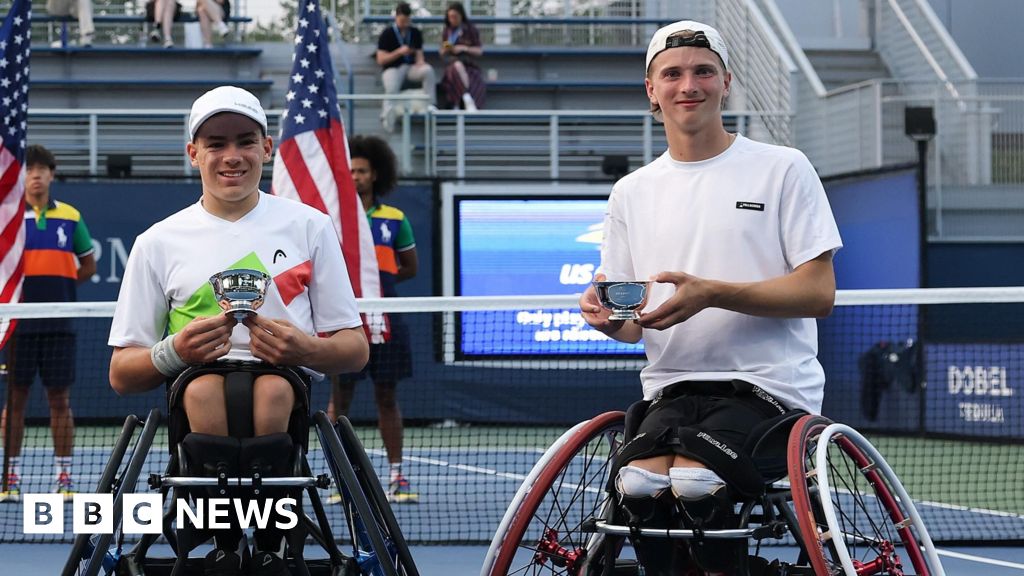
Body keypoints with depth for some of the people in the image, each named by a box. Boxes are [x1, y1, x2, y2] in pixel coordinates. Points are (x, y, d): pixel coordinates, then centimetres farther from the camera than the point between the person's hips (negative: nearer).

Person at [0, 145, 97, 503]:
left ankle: (64, 477, 9)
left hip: (58, 323, 1)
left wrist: (54, 283, 4)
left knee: (59, 398, 3)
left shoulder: (70, 217, 8)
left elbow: (88, 266, 15)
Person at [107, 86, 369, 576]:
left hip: (291, 397, 0)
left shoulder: (311, 227, 15)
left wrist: (305, 350, -8)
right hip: (196, 406, 0)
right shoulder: (158, 242, 15)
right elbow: (121, 374, 13)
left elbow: (355, 349, 15)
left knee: (273, 387, -37)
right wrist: (175, 351, -10)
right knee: (202, 386, -37)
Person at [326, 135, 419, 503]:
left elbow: (410, 267, 17)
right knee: (340, 397, 1)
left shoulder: (394, 219, 8)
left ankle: (396, 478, 9)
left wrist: (377, 278, 3)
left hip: (384, 320, 2)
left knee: (387, 398, 5)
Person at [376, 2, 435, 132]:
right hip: (392, 69, -3)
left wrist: (420, 62, -14)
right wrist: (399, 52, -17)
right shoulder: (387, 33, -1)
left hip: (411, 67, 3)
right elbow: (381, 60, -4)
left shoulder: (415, 33, 11)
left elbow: (419, 55, 12)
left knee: (428, 70, -31)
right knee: (391, 88, -38)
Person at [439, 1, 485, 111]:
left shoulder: (471, 30, 7)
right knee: (458, 66, -38)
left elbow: (479, 51, 6)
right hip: (451, 64, 1)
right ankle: (468, 99, -46)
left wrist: (464, 48, -10)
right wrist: (446, 49, -4)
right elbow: (442, 53, 20)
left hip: (469, 64, -1)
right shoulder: (446, 32, 14)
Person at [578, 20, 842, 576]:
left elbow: (818, 294, -4)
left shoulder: (783, 169, 3)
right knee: (638, 486, -29)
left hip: (767, 383, -3)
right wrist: (609, 317, -7)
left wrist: (713, 293, -17)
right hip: (671, 388, 3)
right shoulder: (631, 193, 16)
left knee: (693, 483, -32)